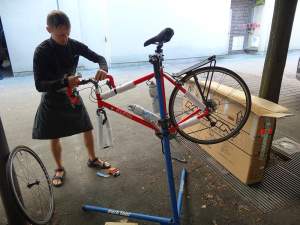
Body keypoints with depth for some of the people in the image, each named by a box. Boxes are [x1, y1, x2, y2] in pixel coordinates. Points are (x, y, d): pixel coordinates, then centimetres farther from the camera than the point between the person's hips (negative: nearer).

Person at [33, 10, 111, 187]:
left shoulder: (74, 45, -9)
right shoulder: (42, 51, -20)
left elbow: (99, 58, -3)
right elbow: (39, 85, -25)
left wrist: (103, 68, -28)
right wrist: (65, 82, -42)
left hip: (72, 95, 3)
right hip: (52, 100, -3)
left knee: (87, 129, 8)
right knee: (55, 137, 9)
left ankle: (93, 159, 32)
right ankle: (59, 169, 32)